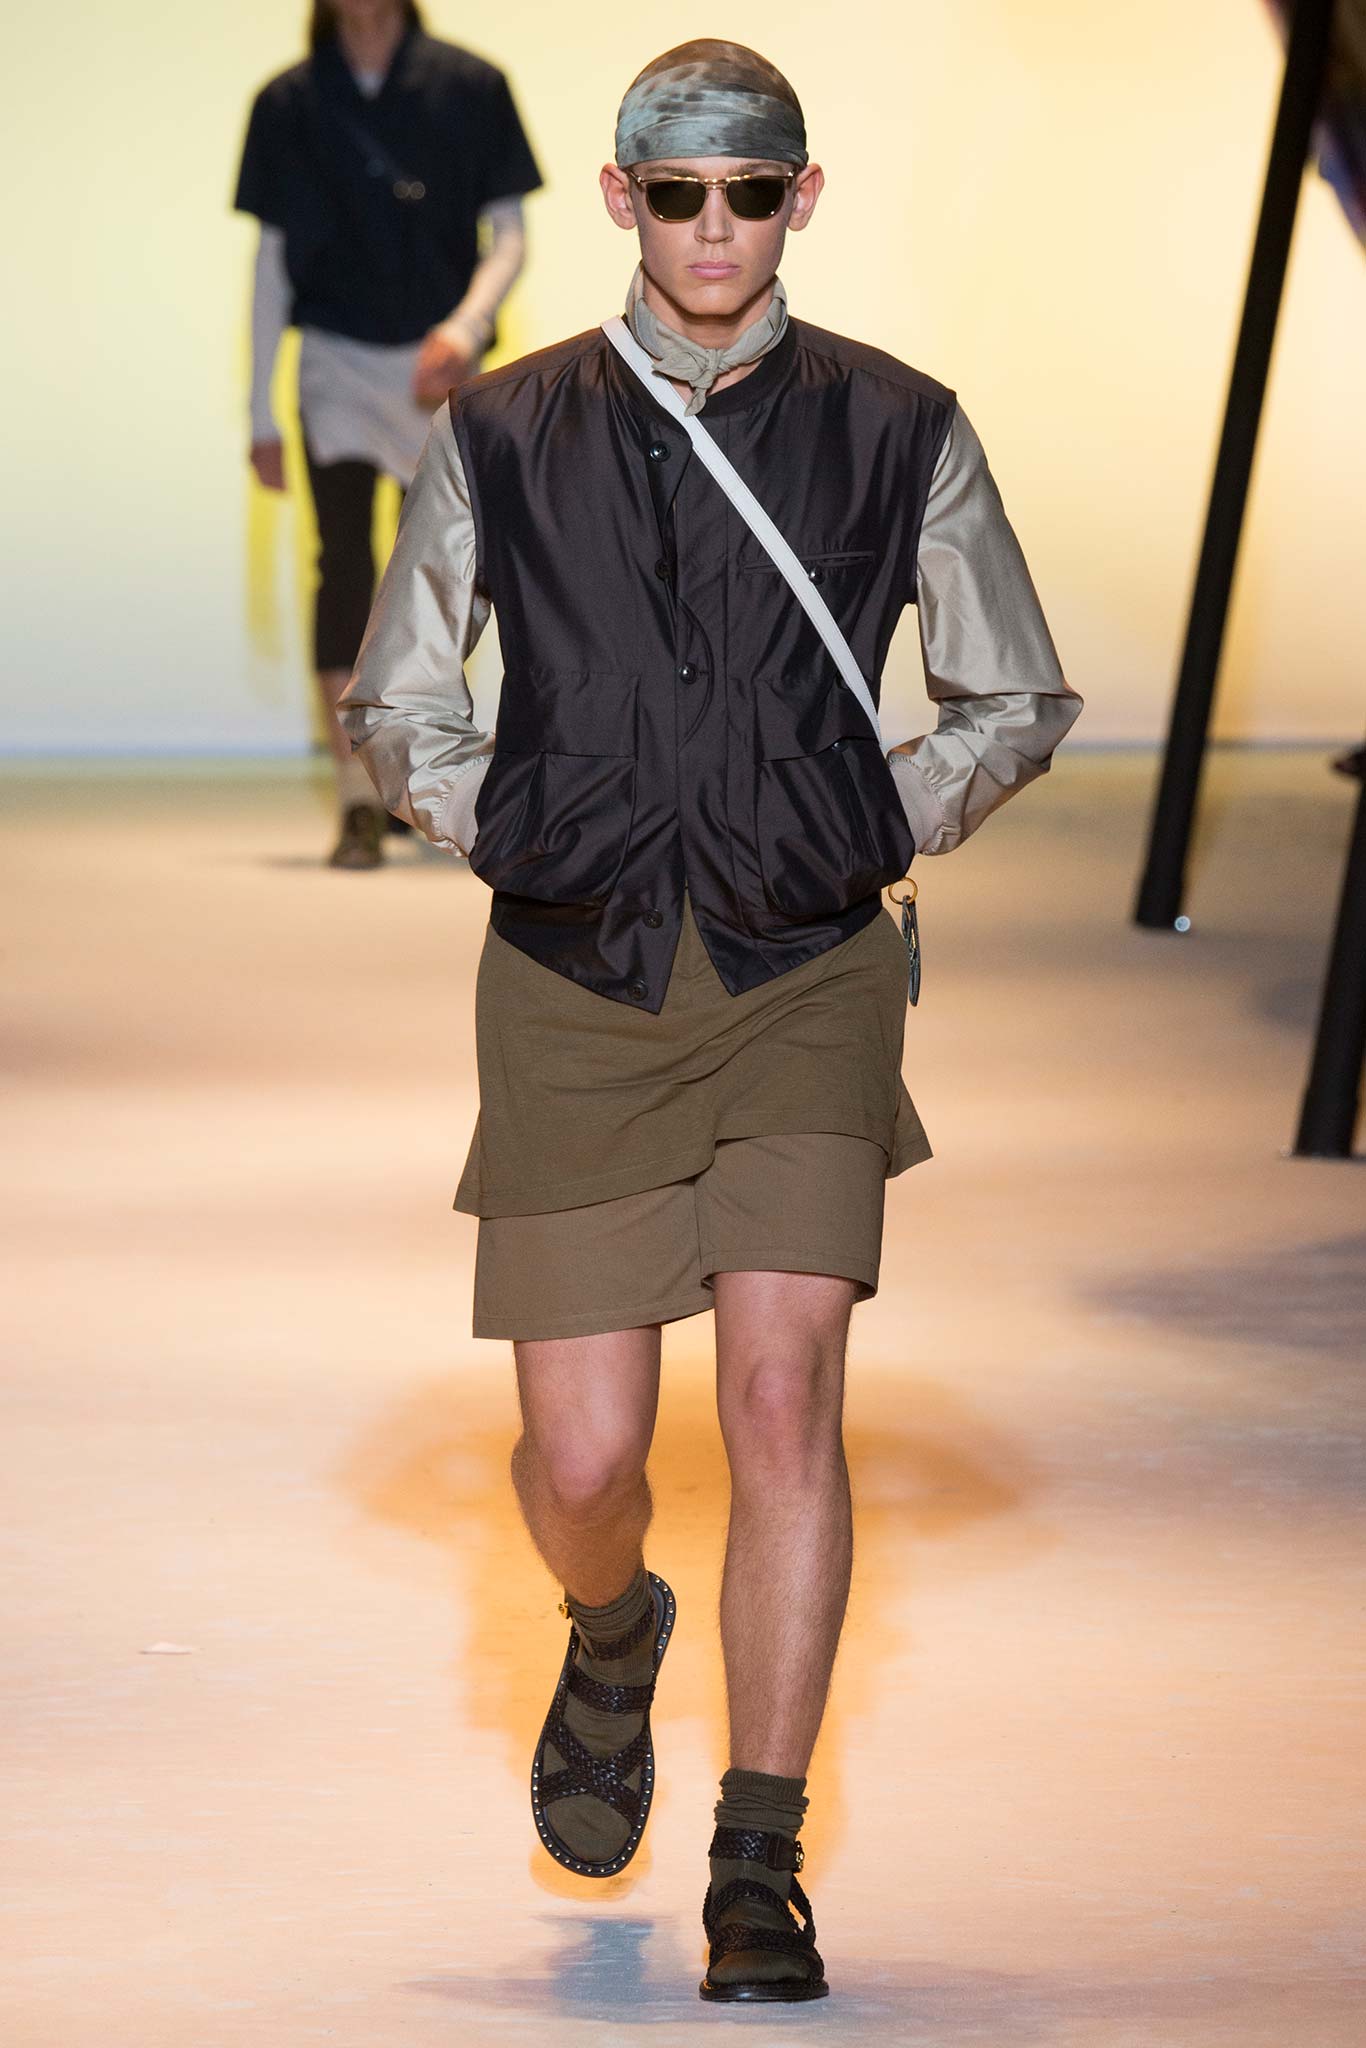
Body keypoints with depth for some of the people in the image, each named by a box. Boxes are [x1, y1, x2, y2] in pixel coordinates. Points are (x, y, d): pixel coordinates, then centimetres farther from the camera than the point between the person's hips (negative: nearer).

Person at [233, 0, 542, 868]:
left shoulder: (469, 88, -3)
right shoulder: (291, 104, 0)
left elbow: (507, 237, -1)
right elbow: (274, 261, 5)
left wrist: (465, 327, -20)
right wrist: (261, 413, 3)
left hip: (441, 365, 1)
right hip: (337, 360, -1)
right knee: (345, 563, -13)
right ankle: (358, 802, -16)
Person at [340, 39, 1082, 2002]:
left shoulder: (897, 430, 1)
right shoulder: (503, 437, 2)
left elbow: (1017, 702, 13)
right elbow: (394, 704, 14)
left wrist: (870, 837, 4)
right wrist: (511, 841, 3)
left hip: (803, 987, -1)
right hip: (575, 999, 1)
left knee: (784, 1393, -16)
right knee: (582, 1458, -1)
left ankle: (760, 1869, -7)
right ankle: (614, 1638, 37)